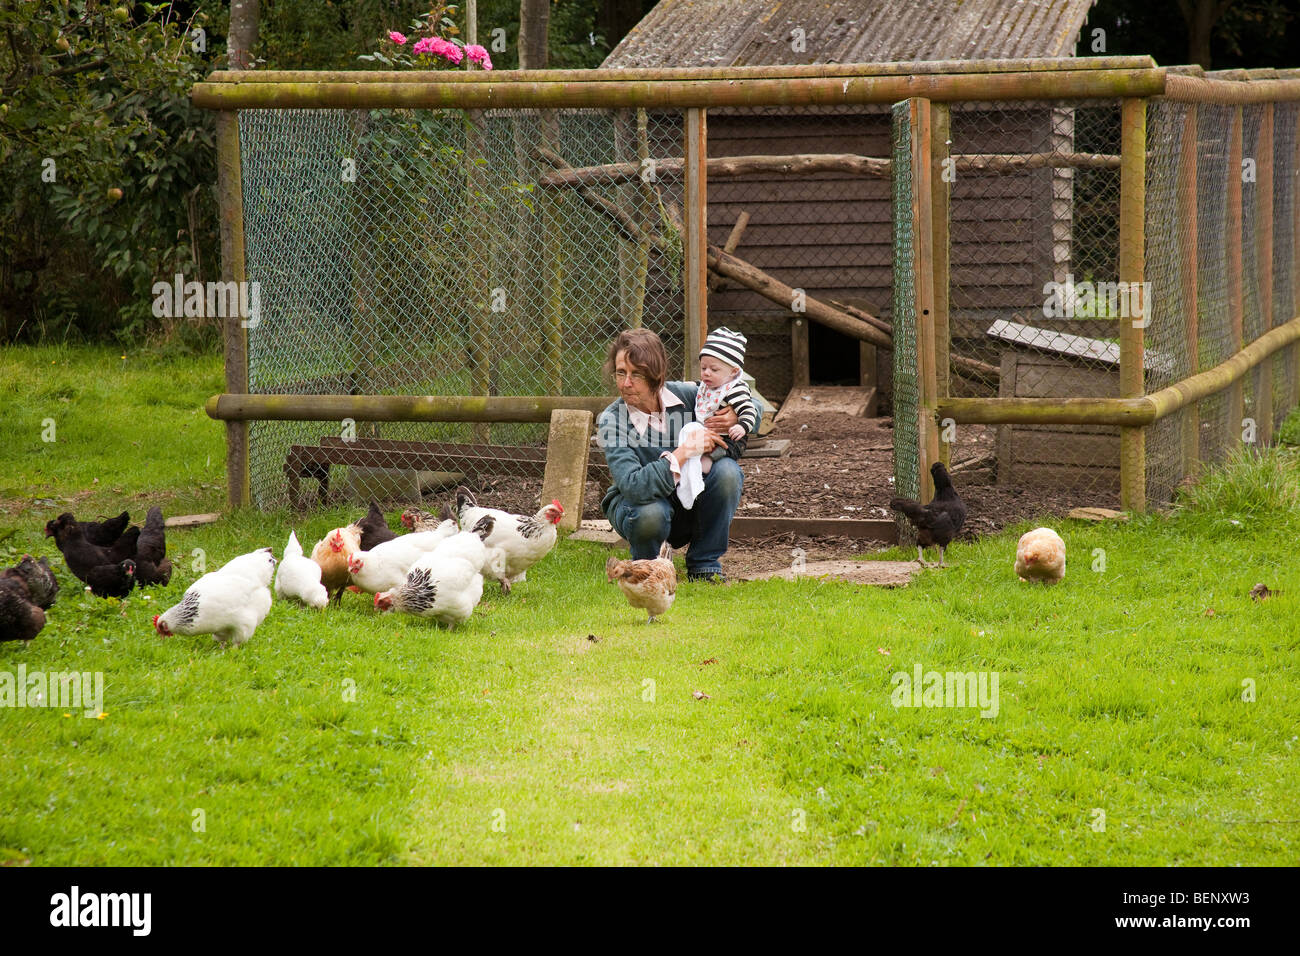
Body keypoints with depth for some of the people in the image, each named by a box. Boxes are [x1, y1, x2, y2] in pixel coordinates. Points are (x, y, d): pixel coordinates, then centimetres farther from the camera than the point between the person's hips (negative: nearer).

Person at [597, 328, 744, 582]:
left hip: (689, 504, 3)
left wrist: (736, 417, -21)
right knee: (650, 513, -38)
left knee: (727, 471, -24)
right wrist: (684, 452, -37)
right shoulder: (612, 422, -21)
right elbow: (633, 486, -36)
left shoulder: (685, 394, -12)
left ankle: (704, 565, -7)